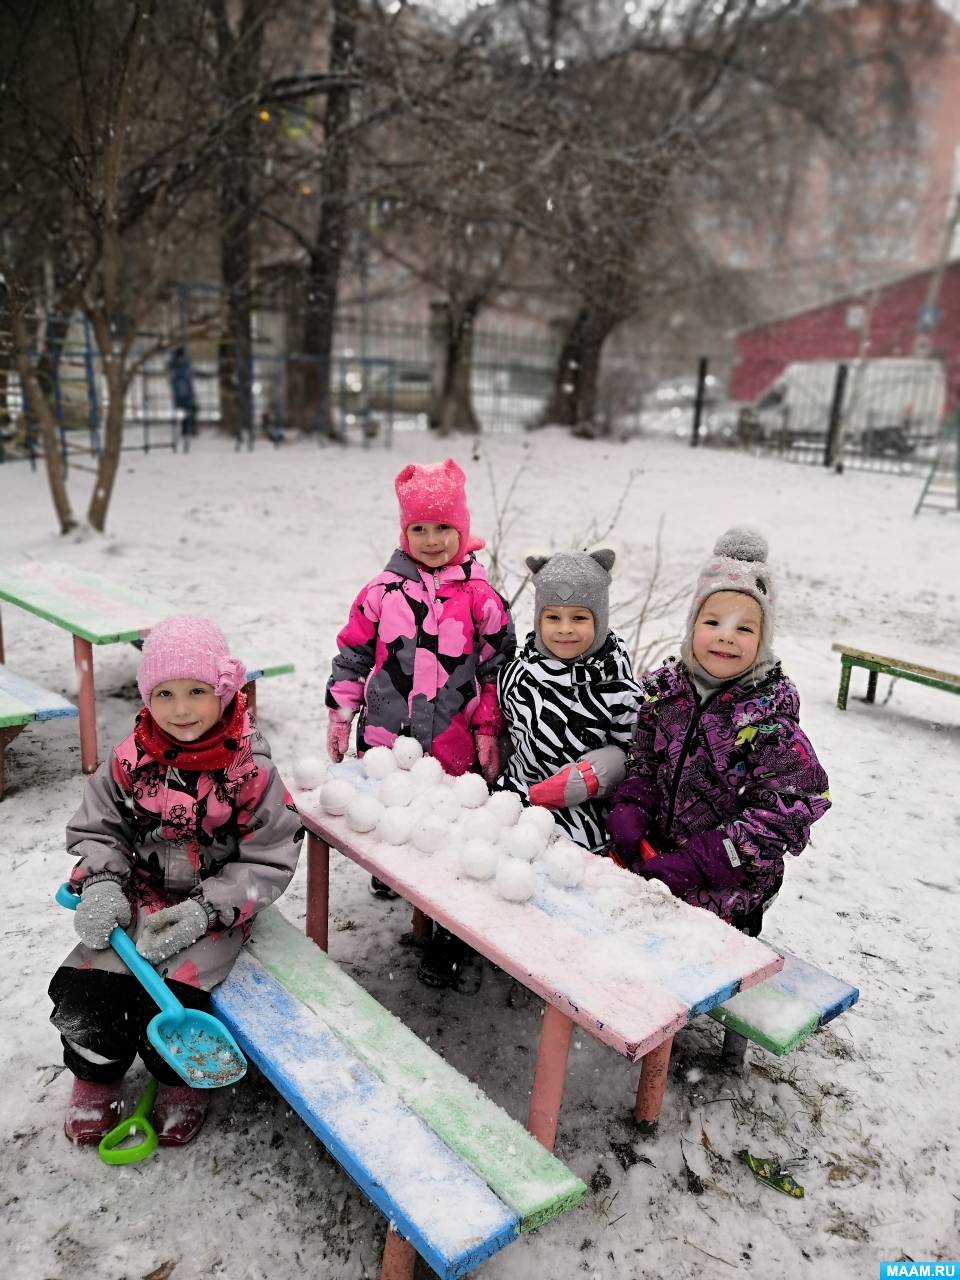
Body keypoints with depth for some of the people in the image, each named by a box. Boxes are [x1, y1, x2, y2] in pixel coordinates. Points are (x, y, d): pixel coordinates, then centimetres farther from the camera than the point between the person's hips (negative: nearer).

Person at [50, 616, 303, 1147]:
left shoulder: (249, 769, -15)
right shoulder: (130, 760, -6)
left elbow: (269, 860, -12)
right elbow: (96, 828, 6)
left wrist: (205, 910, -21)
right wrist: (101, 885, -13)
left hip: (214, 909, -3)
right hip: (138, 898, 4)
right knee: (80, 994, -12)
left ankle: (181, 1081, 15)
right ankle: (95, 1074, 21)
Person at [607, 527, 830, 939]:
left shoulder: (770, 715, -18)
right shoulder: (665, 690, -4)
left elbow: (779, 816, -20)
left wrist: (695, 862, -24)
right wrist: (628, 811, -12)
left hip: (727, 891, -4)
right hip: (652, 866, 4)